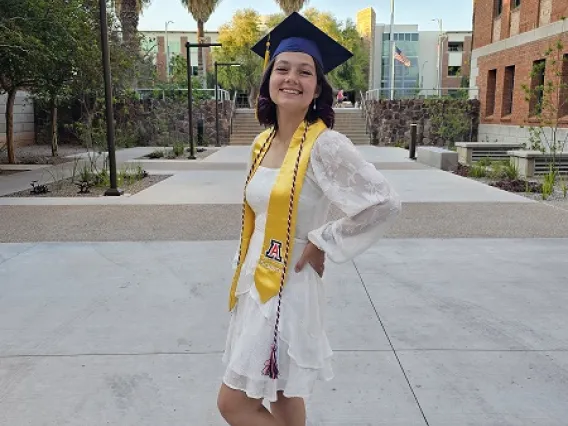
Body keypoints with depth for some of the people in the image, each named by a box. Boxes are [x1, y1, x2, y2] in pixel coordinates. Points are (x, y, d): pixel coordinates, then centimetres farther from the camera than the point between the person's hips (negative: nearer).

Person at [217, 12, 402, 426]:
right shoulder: (264, 141, 6)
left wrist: (323, 242, -16)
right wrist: (247, 275, 15)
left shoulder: (325, 144, -18)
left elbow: (385, 202, -23)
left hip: (288, 289, -7)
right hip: (257, 283, 7)